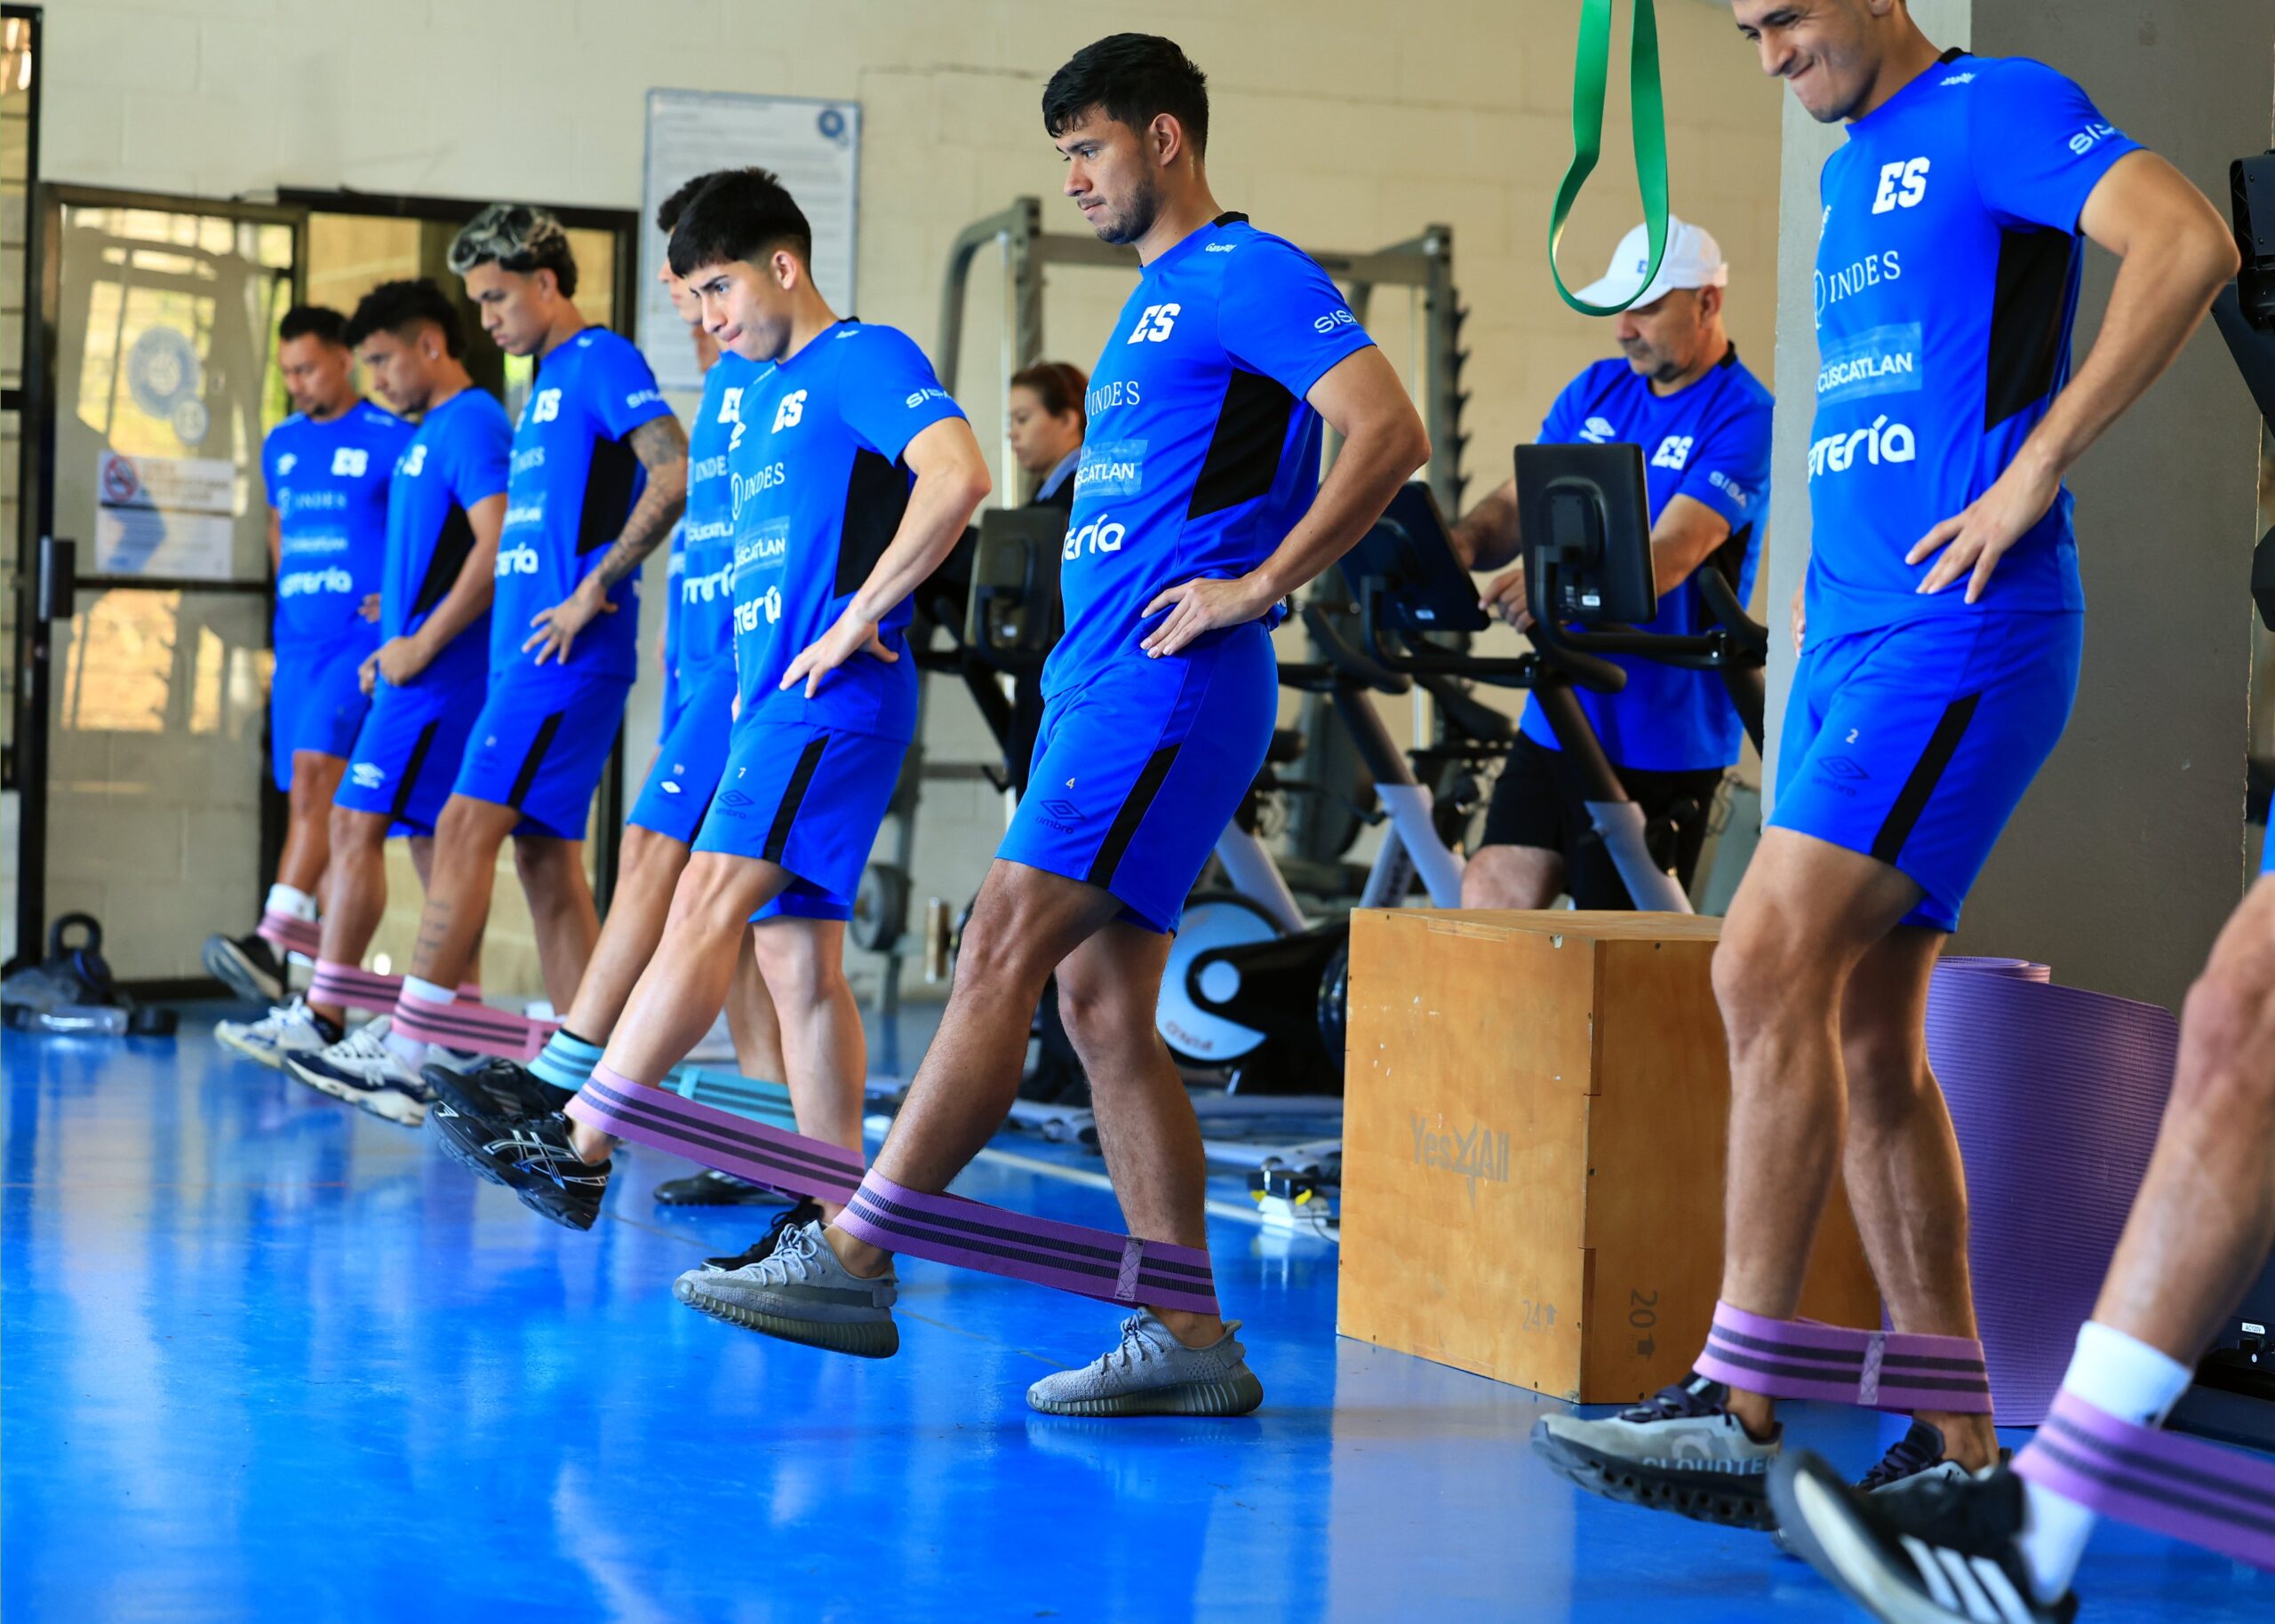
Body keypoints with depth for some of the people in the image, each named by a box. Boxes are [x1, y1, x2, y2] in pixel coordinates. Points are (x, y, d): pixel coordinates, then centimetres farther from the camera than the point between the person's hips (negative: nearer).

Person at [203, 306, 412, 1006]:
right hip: (297, 640, 7)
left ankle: (275, 939, -29)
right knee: (306, 795, 7)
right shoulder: (281, 445, 16)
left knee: (314, 773, -20)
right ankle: (320, 950, 13)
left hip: (359, 637, -7)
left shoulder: (392, 440, -4)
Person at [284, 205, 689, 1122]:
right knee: (544, 854, 7)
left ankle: (405, 1051, -15)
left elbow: (677, 475, -20)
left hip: (566, 657, -10)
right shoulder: (546, 382, 22)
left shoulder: (602, 362, -7)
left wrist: (595, 591, -19)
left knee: (467, 826, -13)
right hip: (525, 652, 10)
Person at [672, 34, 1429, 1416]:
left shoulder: (1248, 275, -7)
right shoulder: (1157, 302, 24)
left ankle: (850, 1262, -14)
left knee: (1004, 953, -14)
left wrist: (1256, 588, -18)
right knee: (1105, 1006, 5)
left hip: (1166, 685, -10)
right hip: (1098, 680, 10)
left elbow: (1391, 435, -19)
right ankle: (1190, 1340, 5)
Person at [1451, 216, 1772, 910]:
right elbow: (1520, 502, 6)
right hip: (1558, 720, 7)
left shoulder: (1743, 417, -12)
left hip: (1662, 740, -6)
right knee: (1488, 900, 1)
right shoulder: (1597, 391, 11)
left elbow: (1669, 555, -24)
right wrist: (1463, 543, -18)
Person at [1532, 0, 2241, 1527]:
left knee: (1769, 966, -17)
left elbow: (2191, 244, -22)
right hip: (1850, 636, 9)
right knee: (1868, 1032, 6)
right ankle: (1956, 1442, 10)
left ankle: (1742, 1410, -16)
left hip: (1958, 631, -9)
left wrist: (2034, 473, -21)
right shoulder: (1851, 172, 21)